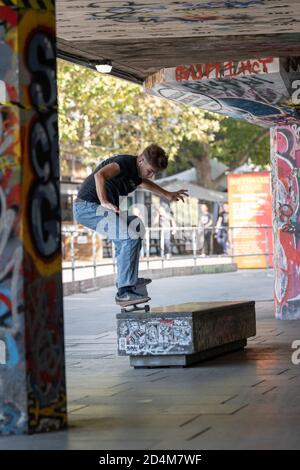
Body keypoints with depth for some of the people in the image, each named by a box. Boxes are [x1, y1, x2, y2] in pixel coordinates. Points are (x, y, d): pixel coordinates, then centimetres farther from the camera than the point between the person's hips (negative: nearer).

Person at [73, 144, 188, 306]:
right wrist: (104, 202, -48)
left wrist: (167, 194, 42)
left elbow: (143, 182, 38)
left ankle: (128, 279, 30)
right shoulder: (124, 162, -19)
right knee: (131, 235, -22)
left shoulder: (135, 172, 12)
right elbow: (99, 175, -38)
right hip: (87, 206, -11)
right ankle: (124, 292, -24)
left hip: (94, 207, 11)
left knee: (134, 224, 25)